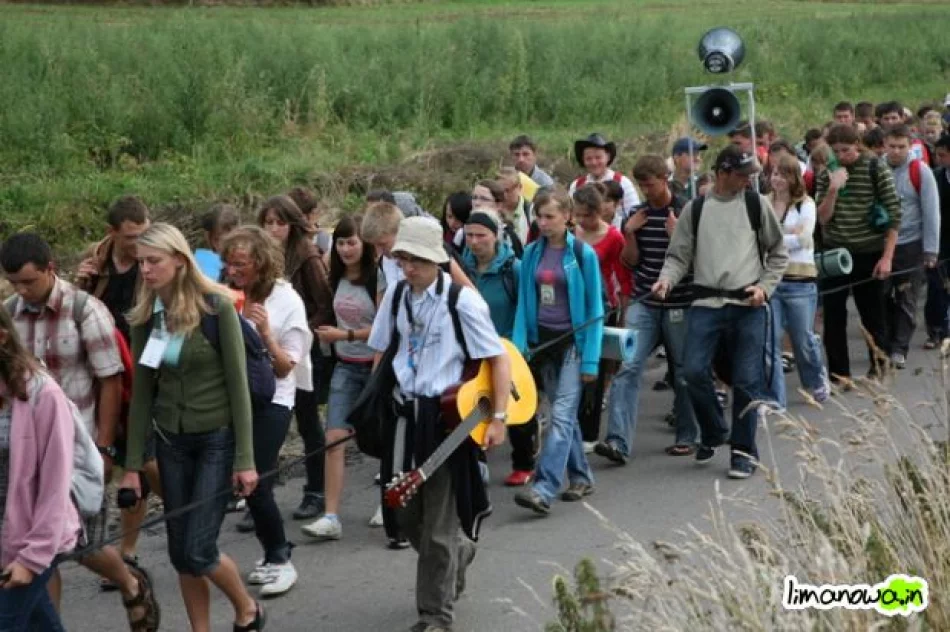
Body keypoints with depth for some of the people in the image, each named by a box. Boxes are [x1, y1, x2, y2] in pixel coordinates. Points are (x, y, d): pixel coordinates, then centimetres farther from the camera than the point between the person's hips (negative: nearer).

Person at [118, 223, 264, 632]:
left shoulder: (216, 307, -13)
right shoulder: (145, 315, 1)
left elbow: (237, 384, -12)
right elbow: (141, 391, 5)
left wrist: (245, 459, -14)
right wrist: (133, 464, 4)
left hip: (218, 438, -5)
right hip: (170, 441, 5)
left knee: (197, 551, -8)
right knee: (179, 552, 6)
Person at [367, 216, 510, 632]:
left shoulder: (462, 301, -12)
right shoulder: (396, 295, 4)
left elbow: (499, 359, -9)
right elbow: (382, 351, 15)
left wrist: (498, 418, -13)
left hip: (448, 414, -5)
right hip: (404, 411, 6)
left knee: (437, 524, 1)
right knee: (405, 512, 14)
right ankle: (457, 551, 45)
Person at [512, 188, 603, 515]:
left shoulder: (583, 254, -7)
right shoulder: (532, 253, 5)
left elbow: (595, 308, -6)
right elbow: (524, 302, 7)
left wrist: (591, 359, -11)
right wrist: (518, 347, -3)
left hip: (573, 341, -5)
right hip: (543, 340, 5)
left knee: (562, 415, -12)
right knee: (564, 414, 12)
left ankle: (543, 490, -19)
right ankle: (581, 477, 26)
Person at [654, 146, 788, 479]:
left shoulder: (757, 204, 5)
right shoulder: (695, 209, 8)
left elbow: (778, 253, 11)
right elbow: (679, 255, 9)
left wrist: (765, 287, -2)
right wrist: (667, 278, -10)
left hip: (748, 305, -1)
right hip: (706, 302, 1)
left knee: (747, 380, -1)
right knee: (693, 371, -9)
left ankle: (744, 450, 12)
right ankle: (713, 433, 16)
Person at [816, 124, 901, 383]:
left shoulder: (877, 170, -7)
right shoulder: (827, 174, 2)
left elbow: (894, 215, -7)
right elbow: (822, 218, -3)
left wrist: (887, 257, -12)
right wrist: (833, 189, -19)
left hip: (869, 254, -3)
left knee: (873, 315, 8)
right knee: (832, 316, 2)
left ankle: (879, 367, 23)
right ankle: (838, 372, 12)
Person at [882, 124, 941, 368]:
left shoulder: (920, 172, -8)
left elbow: (931, 213, -7)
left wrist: (931, 250, -10)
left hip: (910, 246, -3)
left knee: (906, 300, 3)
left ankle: (899, 349, 10)